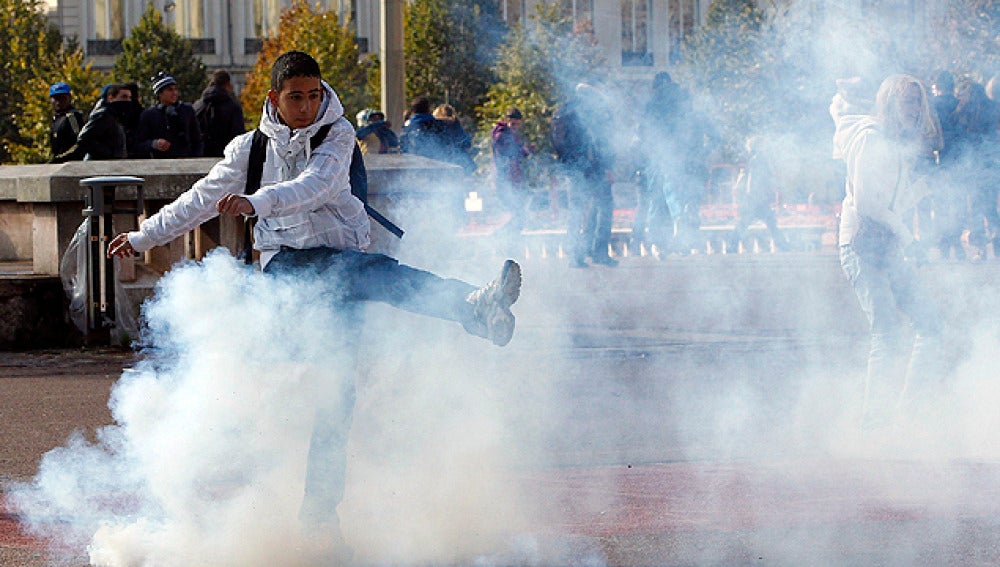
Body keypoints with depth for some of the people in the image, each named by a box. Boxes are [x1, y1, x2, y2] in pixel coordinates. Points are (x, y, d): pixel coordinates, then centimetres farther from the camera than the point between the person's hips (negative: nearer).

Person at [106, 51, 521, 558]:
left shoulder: (336, 134, 8)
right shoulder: (251, 149, 14)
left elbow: (316, 185, -12)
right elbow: (202, 200, 26)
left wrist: (258, 202, -29)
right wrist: (144, 235, 31)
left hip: (341, 260, 2)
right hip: (284, 263, -2)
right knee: (370, 269, -33)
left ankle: (321, 502, -13)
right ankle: (471, 306, -55)